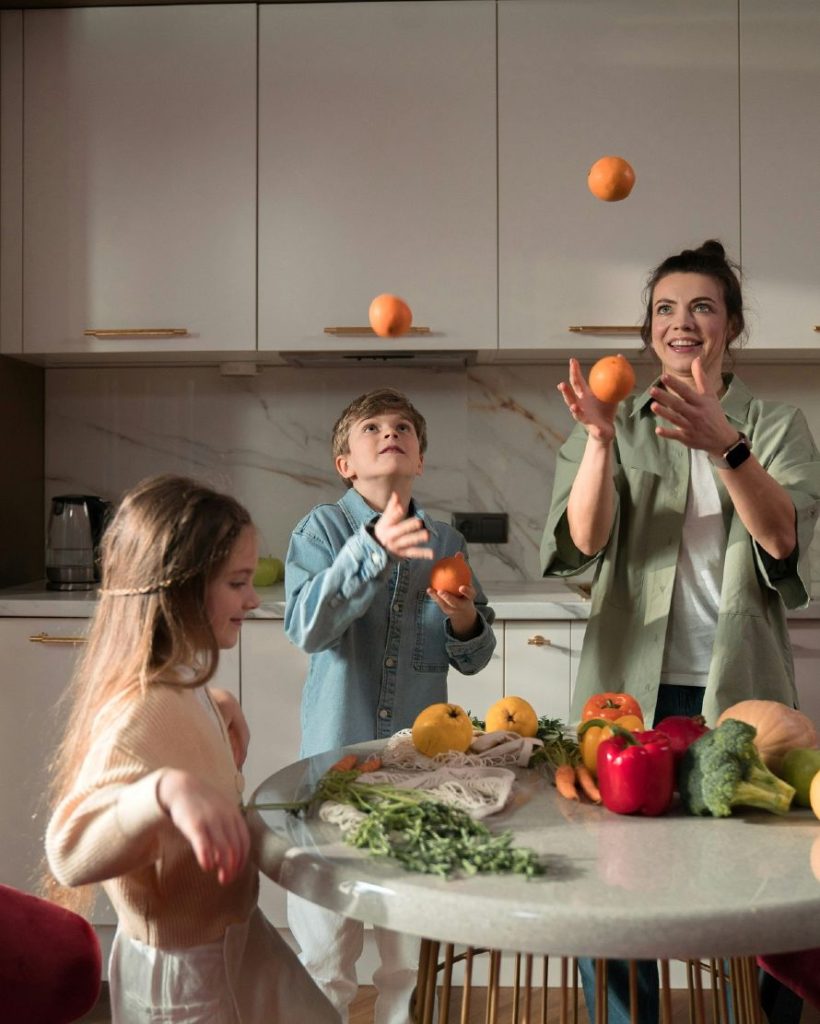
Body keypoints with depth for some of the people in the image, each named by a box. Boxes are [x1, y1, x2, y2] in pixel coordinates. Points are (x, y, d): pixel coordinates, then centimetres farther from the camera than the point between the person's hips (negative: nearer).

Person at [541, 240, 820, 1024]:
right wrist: (599, 439, -26)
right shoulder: (620, 426, 6)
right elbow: (582, 541, -9)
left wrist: (725, 445, -30)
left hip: (739, 690, 0)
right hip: (632, 689, 1)